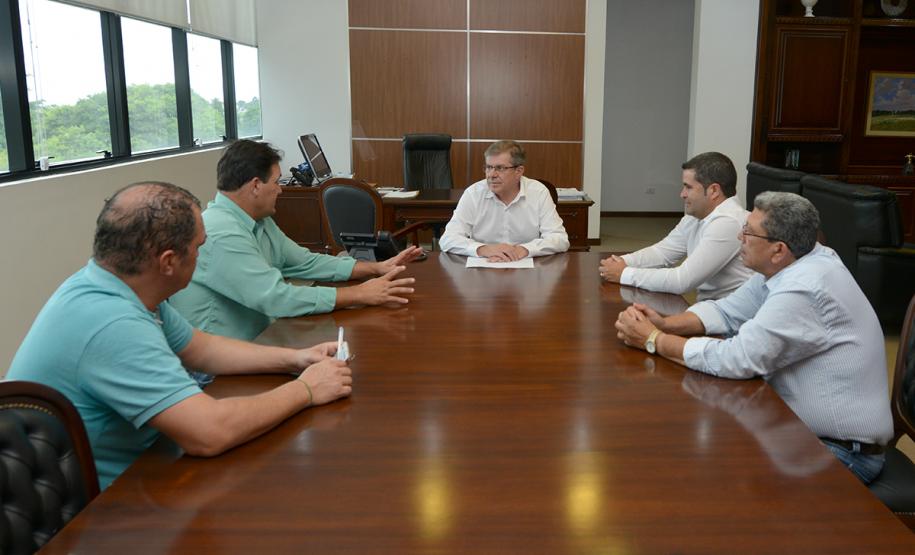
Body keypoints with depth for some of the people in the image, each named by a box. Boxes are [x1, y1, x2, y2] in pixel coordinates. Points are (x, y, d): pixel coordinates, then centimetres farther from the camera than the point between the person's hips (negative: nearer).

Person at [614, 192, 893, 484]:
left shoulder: (803, 290, -29)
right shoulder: (785, 266, -1)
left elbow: (736, 359, -28)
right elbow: (727, 311, 6)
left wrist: (654, 340, -18)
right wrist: (664, 324, -11)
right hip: (802, 427, 8)